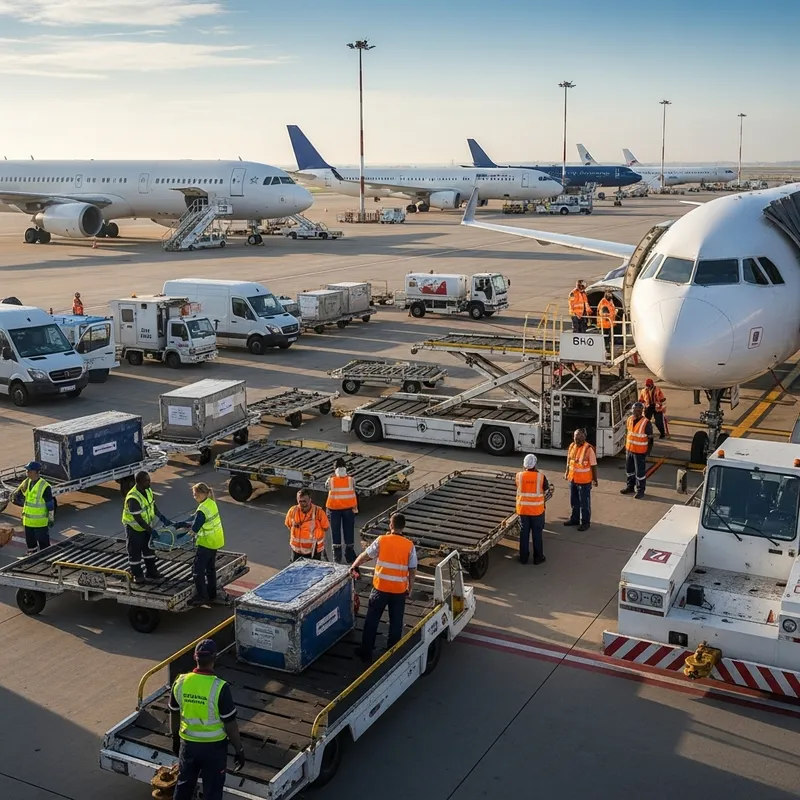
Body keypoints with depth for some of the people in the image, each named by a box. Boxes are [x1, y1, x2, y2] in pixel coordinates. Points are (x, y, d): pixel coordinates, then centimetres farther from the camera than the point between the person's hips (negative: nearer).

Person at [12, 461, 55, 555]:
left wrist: (51, 519, -10)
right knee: (30, 540, 20)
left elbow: (50, 505, -14)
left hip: (40, 521, -7)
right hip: (28, 520, 7)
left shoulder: (44, 486, -19)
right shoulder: (26, 483, 1)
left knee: (43, 542, 4)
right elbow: (17, 496, 15)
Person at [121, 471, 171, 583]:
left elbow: (153, 506, 6)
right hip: (134, 527, -8)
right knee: (135, 552, 5)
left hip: (146, 525, 8)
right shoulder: (133, 498, -34)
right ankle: (137, 575, 19)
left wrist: (163, 519, 0)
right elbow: (138, 519, -31)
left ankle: (151, 571, 32)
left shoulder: (148, 490, -8)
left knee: (149, 548, 18)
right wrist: (151, 531, -28)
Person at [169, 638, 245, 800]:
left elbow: (174, 715, 4)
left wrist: (175, 738, 20)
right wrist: (239, 750, -5)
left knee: (184, 784, 23)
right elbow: (230, 724, -17)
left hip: (188, 744, 4)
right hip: (214, 746, -4)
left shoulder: (180, 682, -10)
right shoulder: (220, 687, -24)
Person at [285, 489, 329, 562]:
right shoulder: (293, 511, -11)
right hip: (297, 550, 2)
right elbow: (289, 525, 8)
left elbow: (325, 528, -4)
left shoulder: (318, 511, -18)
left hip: (314, 550, -2)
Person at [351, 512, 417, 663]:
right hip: (399, 590, 1)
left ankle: (366, 652, 18)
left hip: (381, 587, -1)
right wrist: (410, 587, 13)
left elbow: (364, 555, 5)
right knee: (396, 622, 14)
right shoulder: (410, 545, -6)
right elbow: (412, 570, -1)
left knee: (371, 620, 12)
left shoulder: (381, 540, -8)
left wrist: (354, 566, 23)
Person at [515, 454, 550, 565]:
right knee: (537, 534, 11)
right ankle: (538, 558, 19)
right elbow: (547, 493, -2)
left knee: (524, 533, 13)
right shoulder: (540, 477, -13)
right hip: (537, 510, -2)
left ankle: (523, 558, 21)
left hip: (522, 509, 2)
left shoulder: (519, 476, -9)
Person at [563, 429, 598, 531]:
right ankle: (574, 518, 35)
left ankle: (585, 522, 18)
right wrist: (567, 472, 15)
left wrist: (595, 479, -10)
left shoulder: (589, 449, -19)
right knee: (574, 501, 19)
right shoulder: (572, 446, 0)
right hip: (573, 479, 6)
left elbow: (594, 465, -13)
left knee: (584, 502, 6)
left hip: (584, 481, -6)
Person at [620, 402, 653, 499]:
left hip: (640, 452, -7)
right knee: (629, 470, 20)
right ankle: (630, 487, 38)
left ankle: (640, 491, 16)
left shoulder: (646, 423, -19)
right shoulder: (630, 419, 1)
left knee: (640, 472, 2)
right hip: (629, 450, 7)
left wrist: (647, 453, -13)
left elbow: (650, 439, -12)